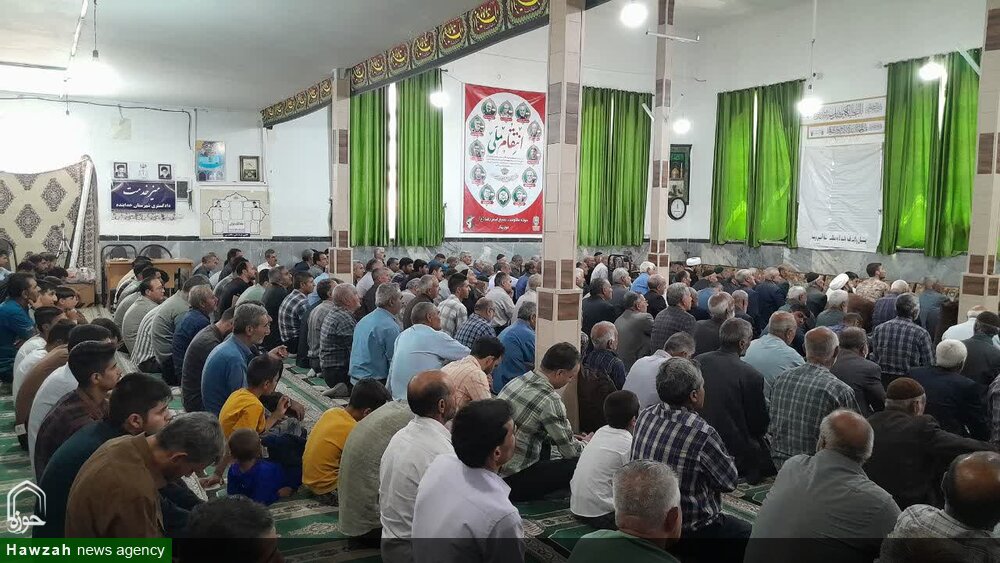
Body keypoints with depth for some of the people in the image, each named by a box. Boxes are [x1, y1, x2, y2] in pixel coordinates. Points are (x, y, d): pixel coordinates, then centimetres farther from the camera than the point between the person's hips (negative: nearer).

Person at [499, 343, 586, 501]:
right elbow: (570, 451, -7)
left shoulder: (517, 381, 6)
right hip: (512, 481, -9)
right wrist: (585, 444, 15)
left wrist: (571, 438, 24)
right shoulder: (550, 400, -19)